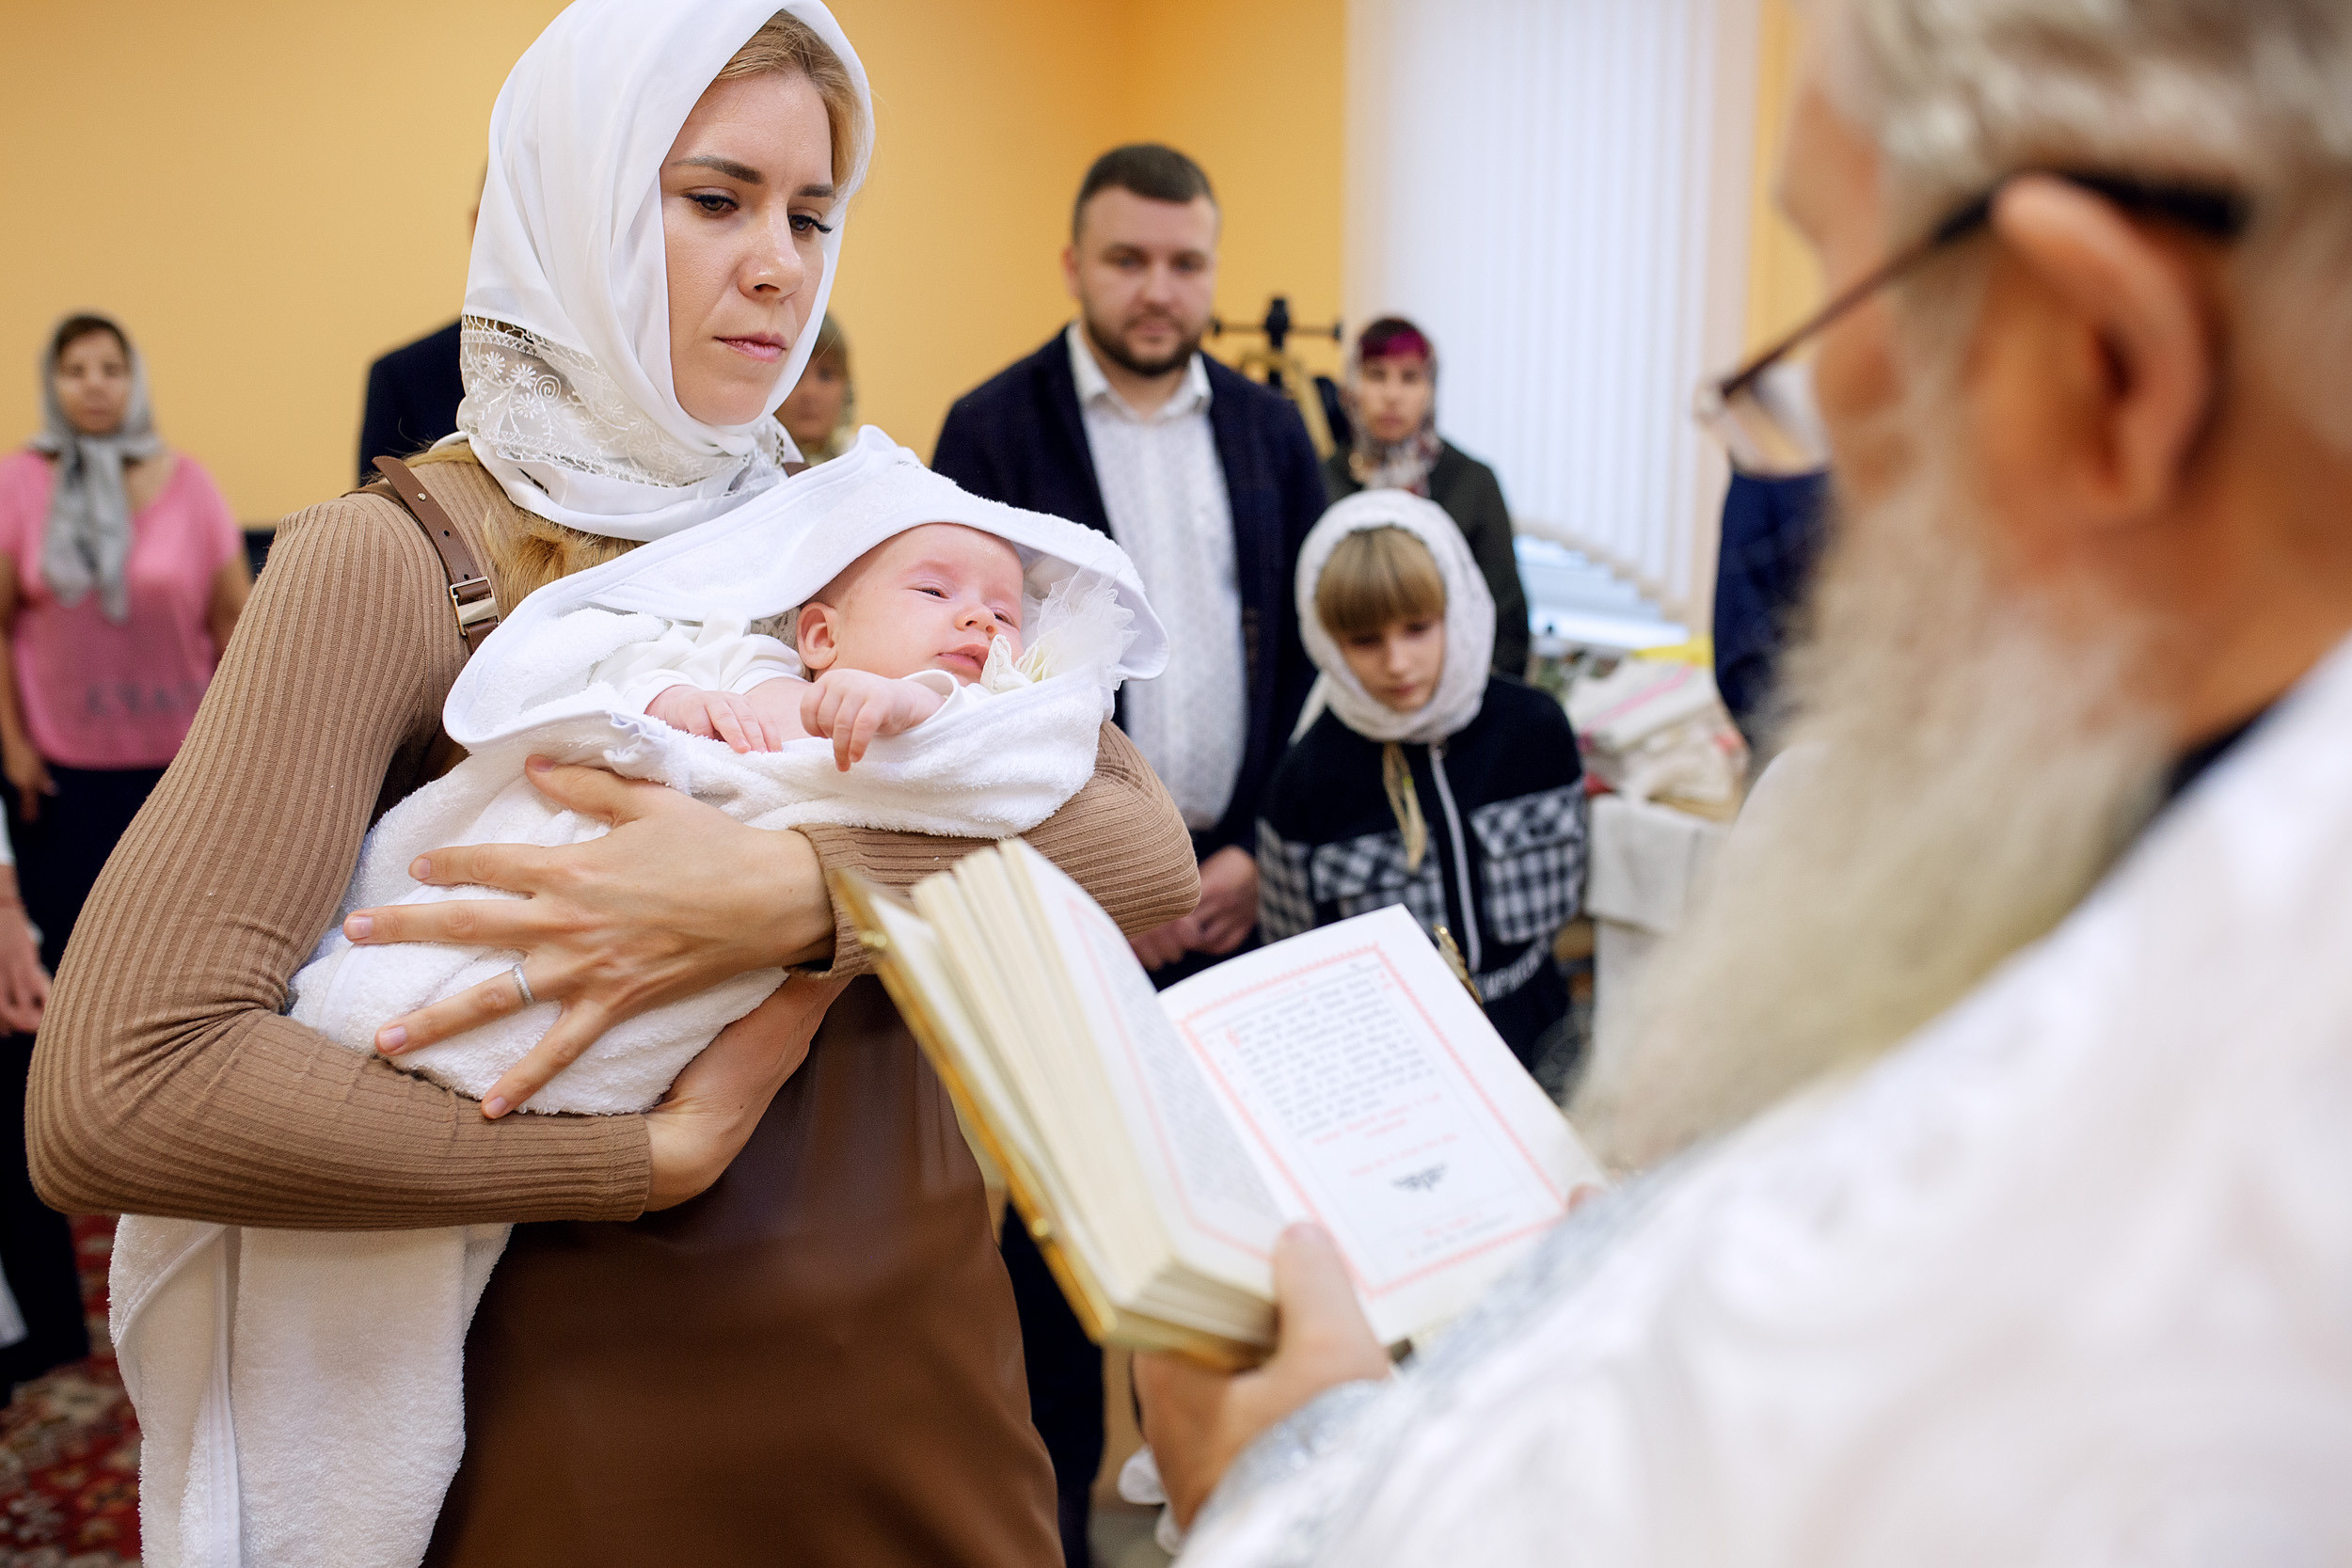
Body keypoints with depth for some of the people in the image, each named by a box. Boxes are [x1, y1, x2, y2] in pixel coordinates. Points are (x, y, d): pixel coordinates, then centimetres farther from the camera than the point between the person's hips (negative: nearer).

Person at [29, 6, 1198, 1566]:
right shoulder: (392, 561, -12)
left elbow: (1150, 852, -12)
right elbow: (113, 1096, -22)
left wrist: (801, 894, -28)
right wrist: (657, 1149, -20)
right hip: (608, 1415, -3)